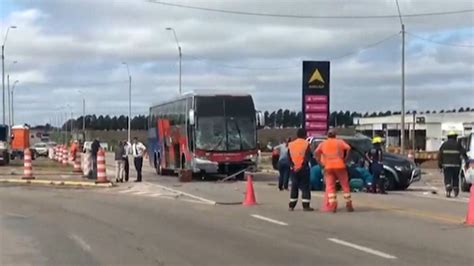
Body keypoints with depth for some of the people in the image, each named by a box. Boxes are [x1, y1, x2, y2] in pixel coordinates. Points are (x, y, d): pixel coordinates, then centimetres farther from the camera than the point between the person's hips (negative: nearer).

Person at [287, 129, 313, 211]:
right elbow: (308, 157, -13)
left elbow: (289, 157, 3)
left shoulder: (291, 144, 8)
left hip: (294, 169, 4)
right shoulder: (306, 144, -6)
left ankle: (291, 205, 13)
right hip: (304, 169, -4)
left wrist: (292, 165, -4)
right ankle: (306, 206, -5)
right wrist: (303, 164, -11)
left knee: (294, 187, 13)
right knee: (305, 187, 0)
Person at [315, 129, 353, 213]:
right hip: (339, 166, -1)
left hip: (328, 167, 1)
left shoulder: (323, 144, 11)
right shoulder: (340, 142, 7)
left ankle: (332, 205, -11)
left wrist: (320, 163, 2)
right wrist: (345, 159, -4)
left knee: (330, 186, 2)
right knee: (345, 185, 8)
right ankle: (348, 205, 8)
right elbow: (348, 148, -10)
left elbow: (316, 153, -2)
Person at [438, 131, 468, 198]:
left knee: (447, 179, -2)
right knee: (455, 178, 16)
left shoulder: (444, 144, 5)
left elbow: (440, 155, 2)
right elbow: (463, 154, -4)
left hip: (446, 165, 0)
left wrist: (440, 164, 6)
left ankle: (448, 190, -22)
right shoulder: (458, 144, 3)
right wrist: (467, 162, -4)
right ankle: (456, 192, 24)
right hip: (456, 165, 0)